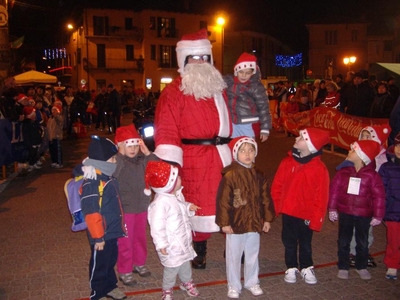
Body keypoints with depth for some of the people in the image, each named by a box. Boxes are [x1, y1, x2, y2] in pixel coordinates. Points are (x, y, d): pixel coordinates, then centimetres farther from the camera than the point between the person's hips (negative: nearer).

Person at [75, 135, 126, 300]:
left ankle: (110, 287, 42)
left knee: (111, 261, 24)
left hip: (112, 232, 9)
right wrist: (98, 237, -20)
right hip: (102, 234, -9)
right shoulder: (92, 183, -26)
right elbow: (91, 213, -25)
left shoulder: (107, 177, 5)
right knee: (99, 264, 9)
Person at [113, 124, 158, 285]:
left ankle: (139, 263, 41)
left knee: (140, 237, 21)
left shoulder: (143, 159, 1)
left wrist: (148, 154, -15)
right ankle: (124, 271, 22)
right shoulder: (117, 161, -17)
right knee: (125, 241, 6)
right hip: (124, 209, -6)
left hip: (142, 206, 6)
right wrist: (120, 154, -31)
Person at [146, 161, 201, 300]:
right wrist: (161, 244, -24)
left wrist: (188, 207, 1)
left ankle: (187, 282, 50)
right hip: (172, 245, -8)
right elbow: (157, 226, -28)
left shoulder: (177, 195, -1)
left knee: (185, 262, 26)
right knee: (172, 267, 8)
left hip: (184, 240, 9)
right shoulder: (160, 203, -30)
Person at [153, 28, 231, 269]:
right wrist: (170, 164, -20)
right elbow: (167, 130, -13)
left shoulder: (218, 87, 17)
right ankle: (200, 251, 20)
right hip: (194, 159, -6)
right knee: (199, 201, 2)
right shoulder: (174, 92, -6)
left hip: (222, 155, 6)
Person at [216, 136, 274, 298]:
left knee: (253, 255, 19)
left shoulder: (258, 176, 2)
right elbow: (223, 201, -15)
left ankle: (252, 282, 37)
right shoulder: (230, 176, -15)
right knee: (234, 256, 10)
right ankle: (233, 286, 26)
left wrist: (267, 219, 8)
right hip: (235, 224, -4)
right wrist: (224, 223, -15)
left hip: (254, 224, 5)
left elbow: (265, 199, 8)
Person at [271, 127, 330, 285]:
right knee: (289, 243, 16)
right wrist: (278, 205, 1)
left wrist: (315, 218, -10)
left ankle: (307, 268, 35)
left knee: (305, 244, 15)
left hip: (306, 215, -2)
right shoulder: (288, 161, -5)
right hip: (288, 213, 3)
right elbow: (277, 185, 2)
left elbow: (321, 196, -11)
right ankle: (291, 268, 33)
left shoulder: (319, 168, -14)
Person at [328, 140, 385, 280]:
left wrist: (378, 215, -7)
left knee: (362, 242, 15)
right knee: (343, 241, 11)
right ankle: (343, 267, 25)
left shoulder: (372, 175, -11)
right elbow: (334, 190, -3)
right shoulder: (343, 172, -5)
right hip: (345, 213, 2)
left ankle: (362, 266, 33)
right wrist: (332, 209, -3)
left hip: (364, 215, -1)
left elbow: (379, 196, -8)